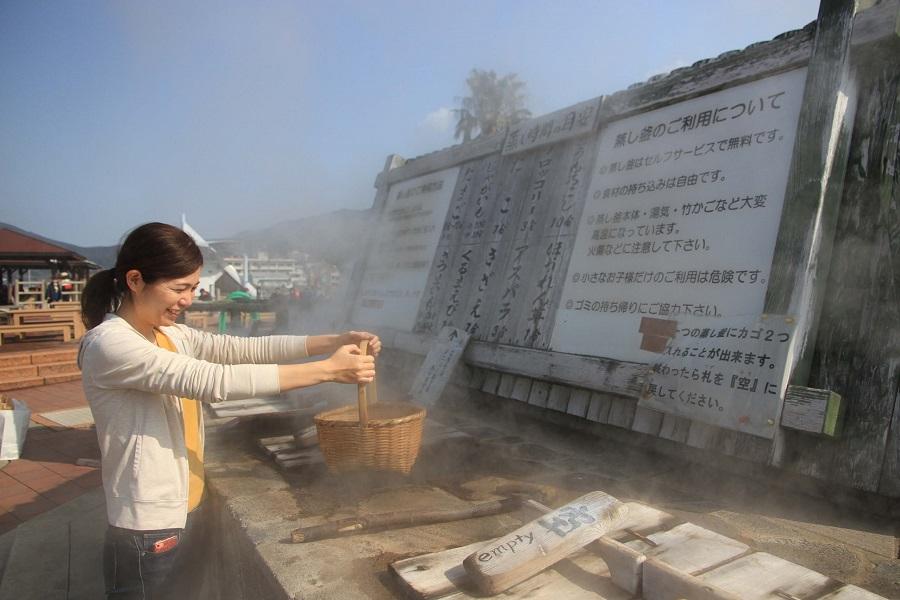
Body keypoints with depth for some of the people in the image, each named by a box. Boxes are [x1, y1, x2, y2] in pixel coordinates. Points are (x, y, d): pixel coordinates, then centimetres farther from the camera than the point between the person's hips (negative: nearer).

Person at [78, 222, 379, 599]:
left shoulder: (170, 336, 5)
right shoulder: (108, 343, -21)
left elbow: (247, 348, -2)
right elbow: (215, 381, -29)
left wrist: (335, 342, -15)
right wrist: (327, 370, -28)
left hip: (189, 515, 8)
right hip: (149, 535, -8)